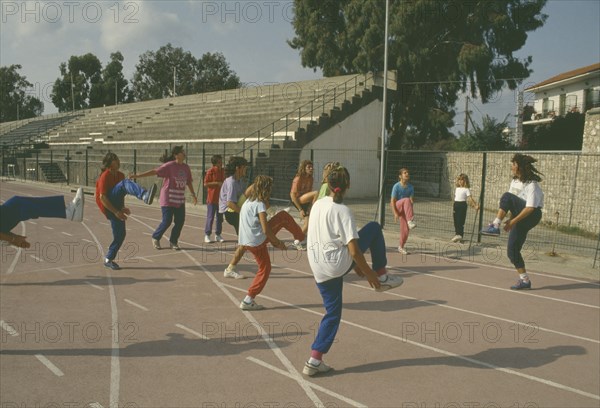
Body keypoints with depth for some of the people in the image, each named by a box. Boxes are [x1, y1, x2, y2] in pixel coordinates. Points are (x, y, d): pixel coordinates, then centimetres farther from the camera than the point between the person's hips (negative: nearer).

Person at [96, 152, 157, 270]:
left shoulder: (120, 175, 16)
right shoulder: (105, 176, -10)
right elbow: (102, 197, -17)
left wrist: (122, 208, 15)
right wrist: (116, 212, -22)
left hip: (116, 207, 9)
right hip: (108, 207, -9)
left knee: (120, 235, 5)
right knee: (125, 183, -31)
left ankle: (109, 260, 20)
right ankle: (144, 196, -62)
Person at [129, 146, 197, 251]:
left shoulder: (186, 167, 6)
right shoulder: (169, 165, -12)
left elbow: (189, 182, 16)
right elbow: (154, 171, -15)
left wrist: (193, 195, 15)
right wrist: (138, 176, -19)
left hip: (180, 200, 6)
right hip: (168, 199, -6)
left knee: (180, 221, 3)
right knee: (167, 221, -3)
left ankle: (173, 242, 21)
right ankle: (155, 238, 22)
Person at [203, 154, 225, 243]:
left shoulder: (222, 171, 9)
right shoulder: (210, 171, -10)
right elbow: (205, 184, -13)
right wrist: (217, 183, -19)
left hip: (221, 198, 6)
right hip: (212, 198, -6)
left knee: (220, 218, 10)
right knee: (210, 217, -1)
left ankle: (218, 235, 19)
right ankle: (207, 235, 8)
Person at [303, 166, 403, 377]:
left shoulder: (317, 205, 10)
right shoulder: (342, 211, -12)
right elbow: (354, 250, -18)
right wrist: (369, 272, -3)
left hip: (319, 269, 7)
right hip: (337, 263, -7)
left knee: (332, 312, 19)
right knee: (373, 228, 8)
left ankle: (315, 361, 16)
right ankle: (381, 277, 15)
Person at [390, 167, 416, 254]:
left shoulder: (410, 187, 0)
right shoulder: (396, 186, -12)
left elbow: (412, 199, -3)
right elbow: (392, 201, -14)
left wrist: (410, 210, -22)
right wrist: (395, 213, -22)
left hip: (405, 210, 5)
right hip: (397, 207, -5)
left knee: (405, 229, -3)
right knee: (406, 200, -35)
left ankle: (401, 247, 18)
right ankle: (410, 221, -47)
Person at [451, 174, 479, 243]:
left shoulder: (466, 189, -5)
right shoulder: (457, 189, 16)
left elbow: (470, 198, -13)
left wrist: (475, 205, -25)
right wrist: (453, 208, 14)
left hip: (462, 205, -7)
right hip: (456, 204, 7)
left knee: (460, 221, -11)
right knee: (456, 221, 8)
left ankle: (459, 235, -12)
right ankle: (457, 234, 15)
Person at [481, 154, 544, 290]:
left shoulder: (532, 184, -15)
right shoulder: (514, 181, 9)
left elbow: (531, 208, -21)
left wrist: (513, 221, -23)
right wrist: (511, 220, 1)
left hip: (531, 216, -8)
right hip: (520, 217, 8)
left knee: (507, 196, -28)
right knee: (512, 251, 2)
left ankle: (495, 226, -30)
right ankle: (525, 280, 12)